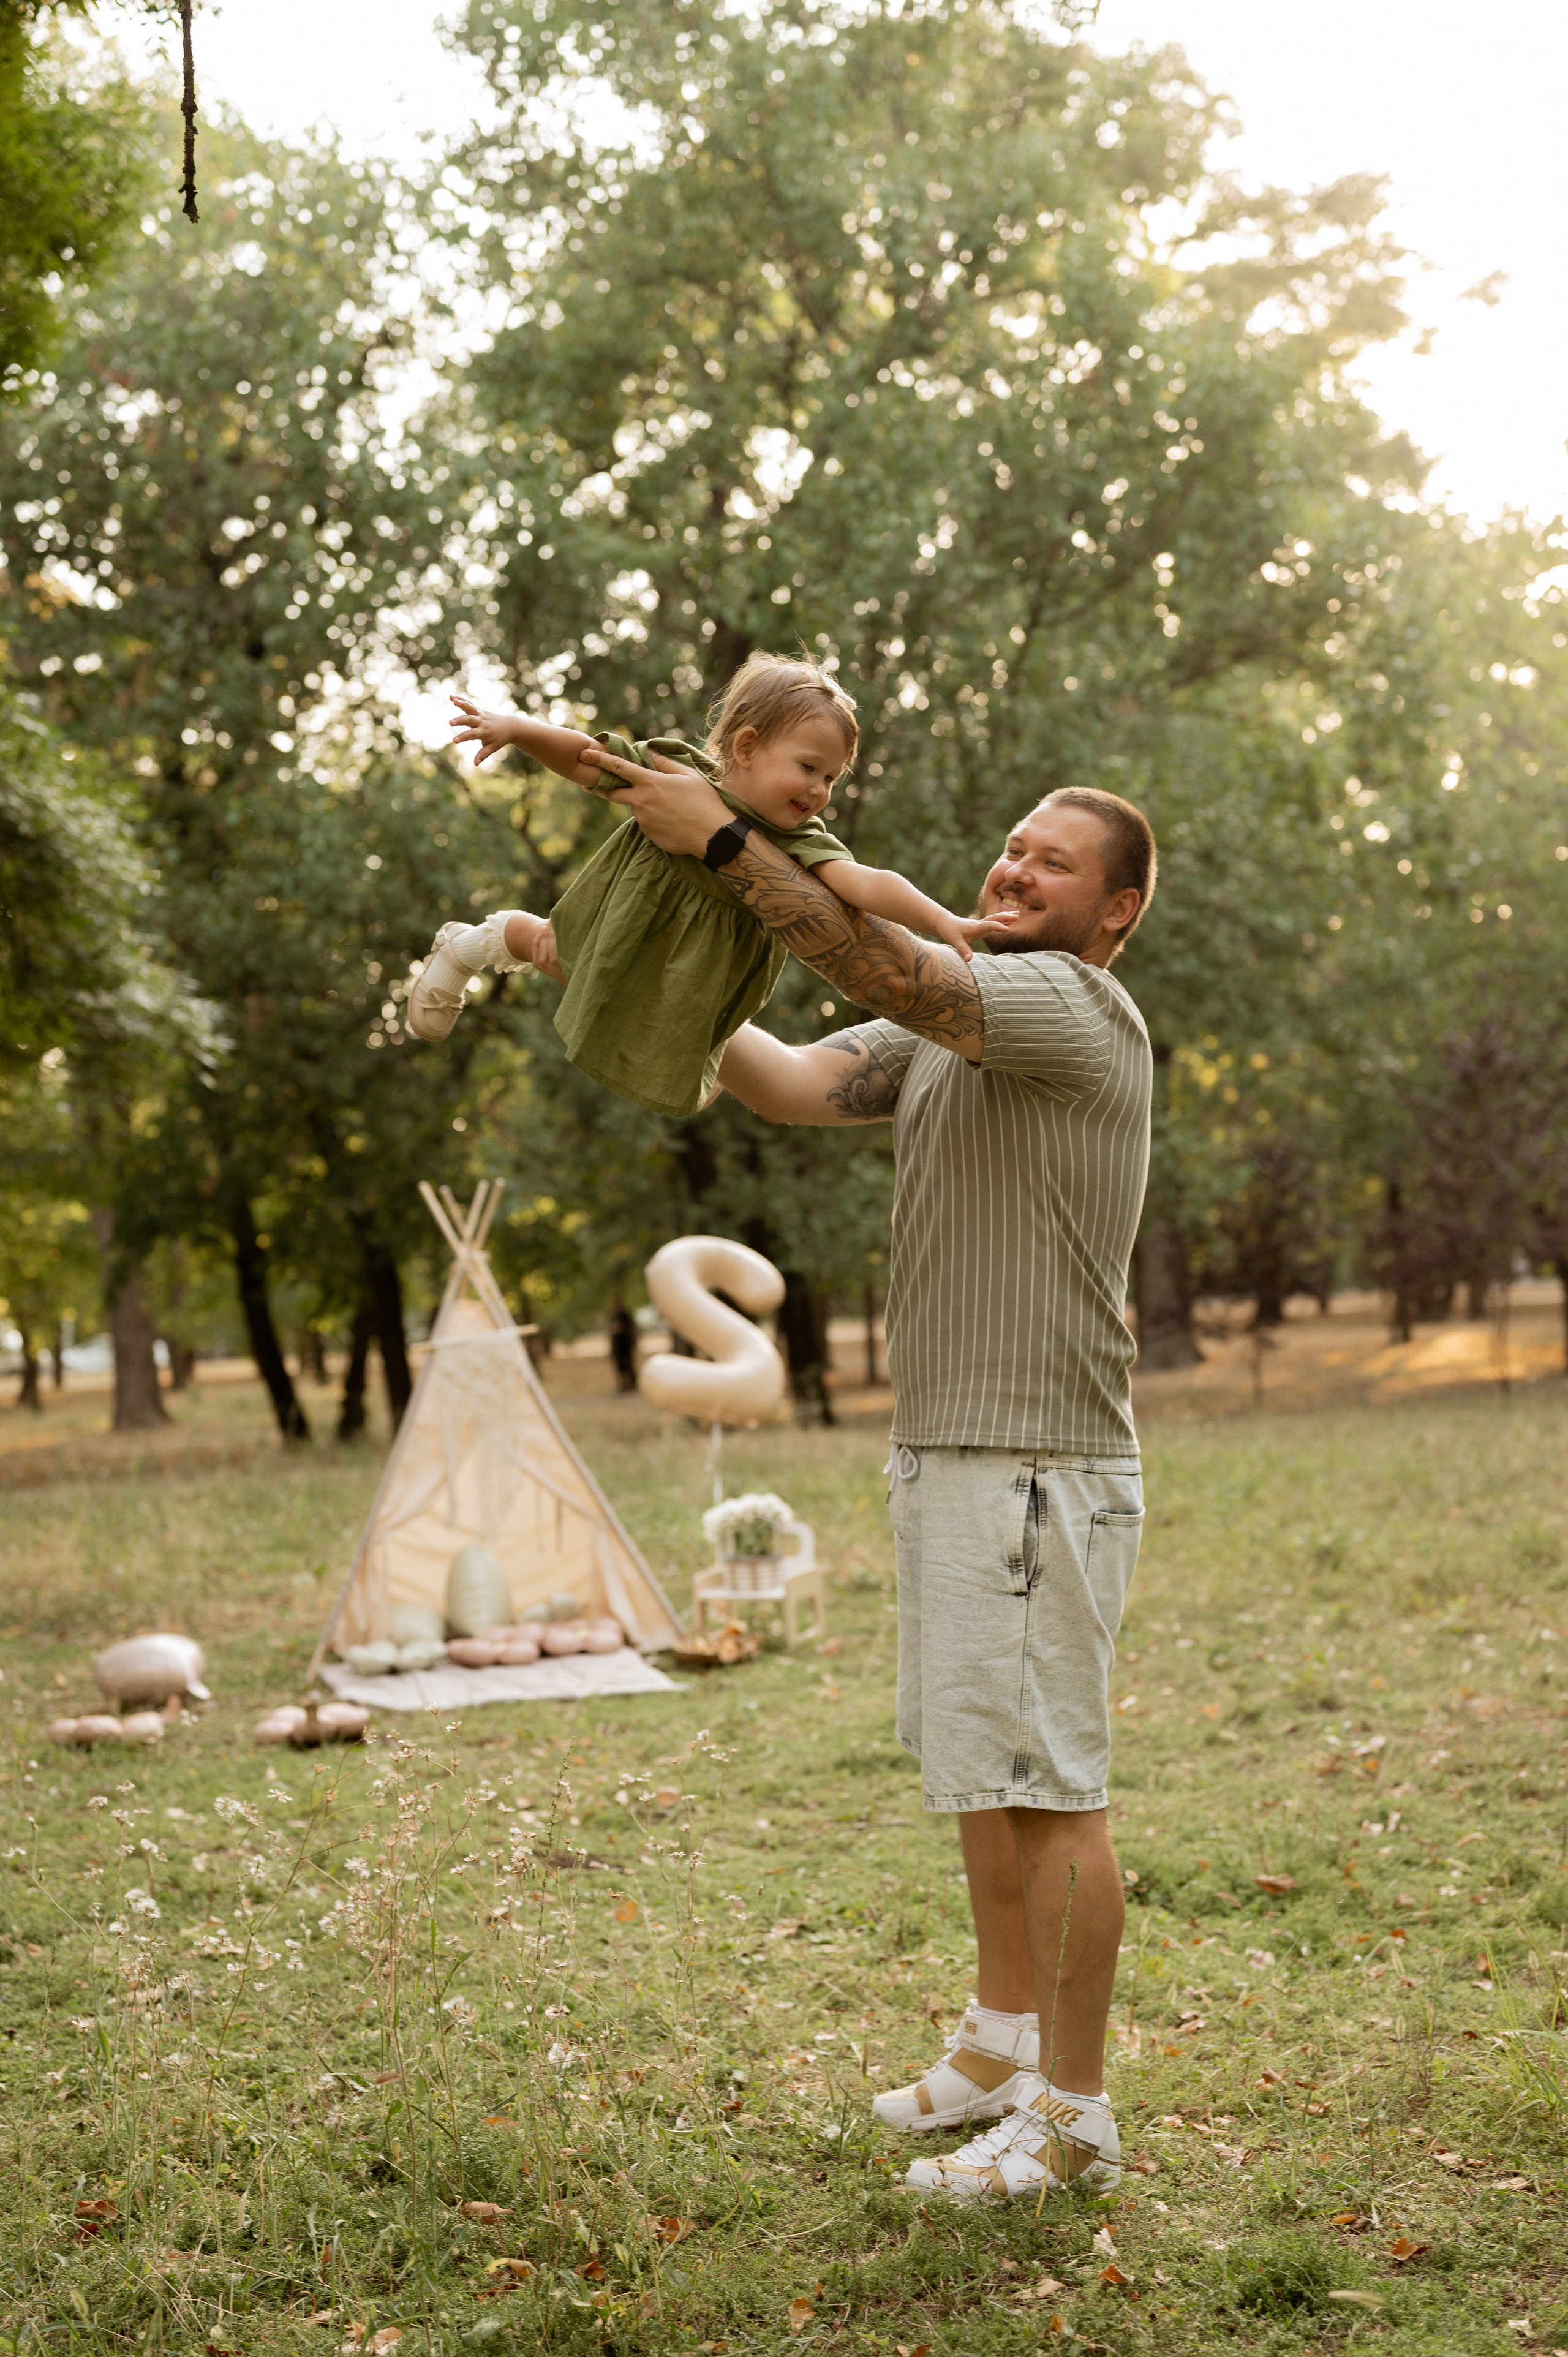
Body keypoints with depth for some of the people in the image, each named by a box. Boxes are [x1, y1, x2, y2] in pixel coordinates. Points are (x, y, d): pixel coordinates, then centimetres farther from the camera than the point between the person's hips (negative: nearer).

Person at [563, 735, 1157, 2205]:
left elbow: (886, 975, -26)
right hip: (944, 1454, 9)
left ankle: (1073, 2112, 5)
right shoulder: (942, 1026, 15)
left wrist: (722, 842, -25)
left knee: (1048, 1782, -4)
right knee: (980, 1769, 17)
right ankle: (1005, 2046, 31)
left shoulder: (1084, 1010, -12)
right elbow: (796, 1087, 2)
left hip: (1037, 1470, -9)